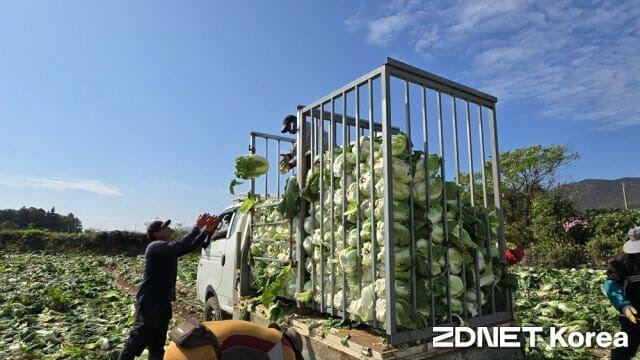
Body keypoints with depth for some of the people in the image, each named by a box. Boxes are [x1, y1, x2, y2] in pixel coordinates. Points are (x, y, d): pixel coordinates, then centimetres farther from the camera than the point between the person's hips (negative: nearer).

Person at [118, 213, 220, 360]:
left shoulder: (170, 249, 11)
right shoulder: (155, 247, -16)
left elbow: (192, 246, 9)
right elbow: (180, 245, -32)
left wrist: (208, 230, -4)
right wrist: (197, 227, -30)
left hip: (164, 303, 9)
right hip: (149, 303, -9)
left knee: (158, 342, 17)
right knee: (138, 340, 2)